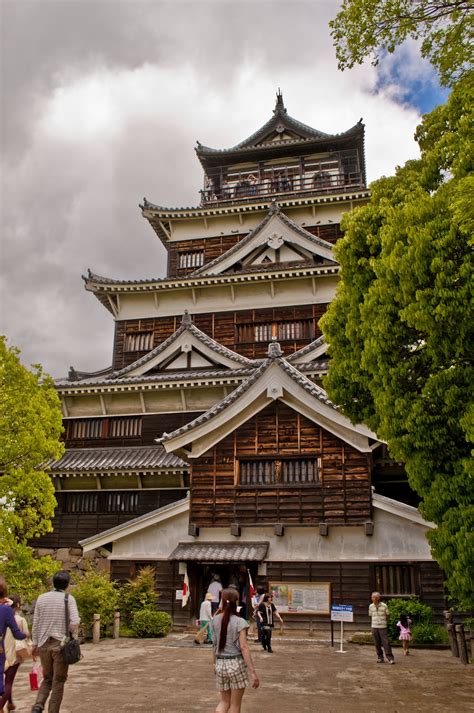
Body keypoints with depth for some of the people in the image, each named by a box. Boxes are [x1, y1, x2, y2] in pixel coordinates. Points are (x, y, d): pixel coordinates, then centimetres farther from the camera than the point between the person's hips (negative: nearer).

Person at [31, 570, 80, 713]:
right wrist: (73, 637, 3)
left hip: (43, 644, 4)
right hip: (61, 644, -4)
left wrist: (35, 643, 13)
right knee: (58, 681, 10)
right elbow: (75, 622, -15)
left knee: (47, 679, 19)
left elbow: (35, 623, 5)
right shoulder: (69, 599, -8)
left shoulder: (42, 598, 3)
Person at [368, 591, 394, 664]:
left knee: (386, 642, -8)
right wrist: (375, 620, 7)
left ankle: (390, 658, -3)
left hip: (383, 627, -3)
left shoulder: (384, 606, -7)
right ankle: (380, 657, 16)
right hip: (374, 627, 3)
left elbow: (388, 615, 6)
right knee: (377, 643, 5)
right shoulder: (371, 606, 1)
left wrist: (382, 620, 4)